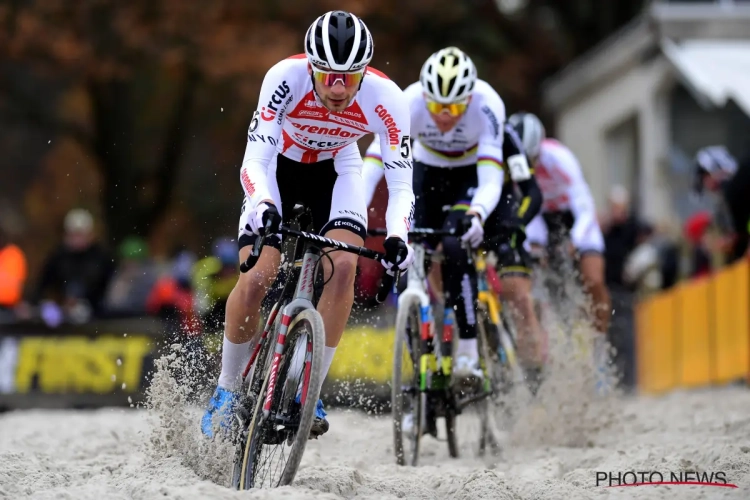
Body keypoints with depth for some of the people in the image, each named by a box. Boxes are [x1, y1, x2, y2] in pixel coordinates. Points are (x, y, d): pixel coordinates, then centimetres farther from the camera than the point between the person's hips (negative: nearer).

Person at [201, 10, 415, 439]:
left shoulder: (385, 99, -31)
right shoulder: (286, 78, -35)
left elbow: (401, 182, -26)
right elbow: (255, 160, -35)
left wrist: (397, 236, -44)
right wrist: (263, 209, -55)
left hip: (336, 170, 1)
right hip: (279, 165, -1)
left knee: (343, 265, -23)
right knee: (256, 278, -16)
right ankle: (227, 389, 5)